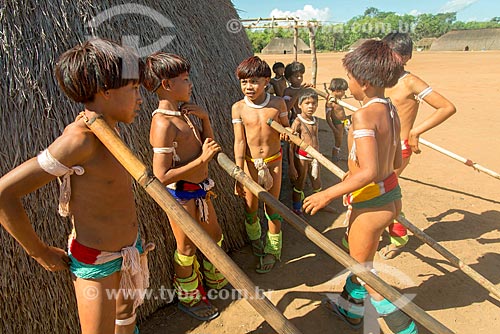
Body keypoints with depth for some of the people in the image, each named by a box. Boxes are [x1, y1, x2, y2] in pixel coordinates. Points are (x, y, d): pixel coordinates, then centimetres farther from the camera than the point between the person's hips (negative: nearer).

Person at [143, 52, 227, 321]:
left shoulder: (183, 113, 4)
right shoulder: (163, 124, -24)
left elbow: (208, 146, 10)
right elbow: (162, 176, -27)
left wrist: (204, 117, -3)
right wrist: (202, 159, -27)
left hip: (199, 189, 9)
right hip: (180, 194, -9)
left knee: (214, 235, 25)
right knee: (187, 248, 12)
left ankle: (215, 280, 52)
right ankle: (189, 298, 37)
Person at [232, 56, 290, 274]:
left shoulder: (278, 103, -6)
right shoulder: (238, 108, -8)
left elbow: (286, 128, 7)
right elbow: (240, 141, -9)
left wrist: (286, 131, -19)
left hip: (273, 162, 0)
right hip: (250, 163, 0)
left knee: (272, 208, 8)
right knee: (250, 208, 11)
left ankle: (272, 251, 29)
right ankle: (255, 238, 43)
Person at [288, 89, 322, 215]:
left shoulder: (315, 121, 4)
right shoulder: (298, 122, -15)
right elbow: (291, 146, -15)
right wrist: (291, 166, -16)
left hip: (314, 158, 6)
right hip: (301, 158, -6)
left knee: (317, 186, 18)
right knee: (299, 186, 10)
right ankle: (296, 210, 28)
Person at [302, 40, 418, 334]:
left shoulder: (364, 115, -24)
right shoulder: (391, 110, 4)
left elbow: (369, 172, -30)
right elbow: (396, 161, 11)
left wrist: (328, 194, -22)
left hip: (371, 203, -9)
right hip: (392, 195, 9)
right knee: (358, 257, 27)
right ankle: (351, 309, 47)